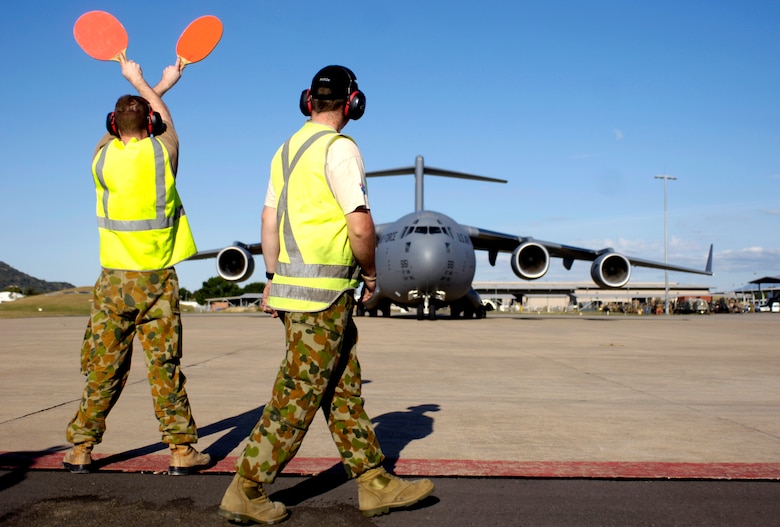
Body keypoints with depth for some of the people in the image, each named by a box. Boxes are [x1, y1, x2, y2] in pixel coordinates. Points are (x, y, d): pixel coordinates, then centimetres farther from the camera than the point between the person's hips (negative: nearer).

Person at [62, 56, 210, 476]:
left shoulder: (103, 156, 0)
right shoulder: (162, 153, -3)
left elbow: (118, 127, 21)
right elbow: (162, 117, 19)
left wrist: (154, 85, 34)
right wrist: (140, 83, 39)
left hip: (114, 279, 1)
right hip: (158, 280, -1)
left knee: (103, 369, 8)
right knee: (165, 367, 2)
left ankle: (80, 448, 16)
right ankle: (181, 449, 7)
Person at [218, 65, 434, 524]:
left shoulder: (288, 148, 15)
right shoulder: (339, 148, -12)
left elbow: (269, 219, 17)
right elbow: (361, 227, -18)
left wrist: (273, 280, 21)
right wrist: (371, 274, -1)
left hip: (292, 283, 9)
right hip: (323, 293, -9)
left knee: (344, 390, 12)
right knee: (298, 396, -1)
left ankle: (376, 484, 19)